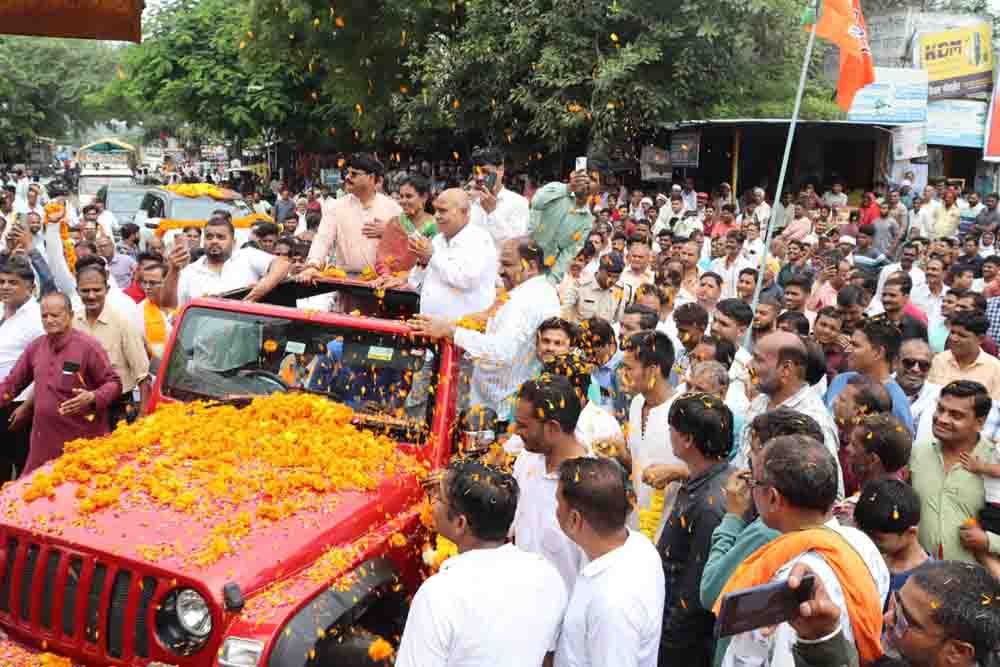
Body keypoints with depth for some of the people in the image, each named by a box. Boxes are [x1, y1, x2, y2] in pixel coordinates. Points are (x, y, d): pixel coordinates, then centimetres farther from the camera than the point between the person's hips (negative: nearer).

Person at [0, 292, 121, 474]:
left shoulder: (88, 346, -9)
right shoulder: (35, 347, 8)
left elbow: (113, 383, -7)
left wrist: (92, 398, -25)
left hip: (84, 438, -5)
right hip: (44, 439, 6)